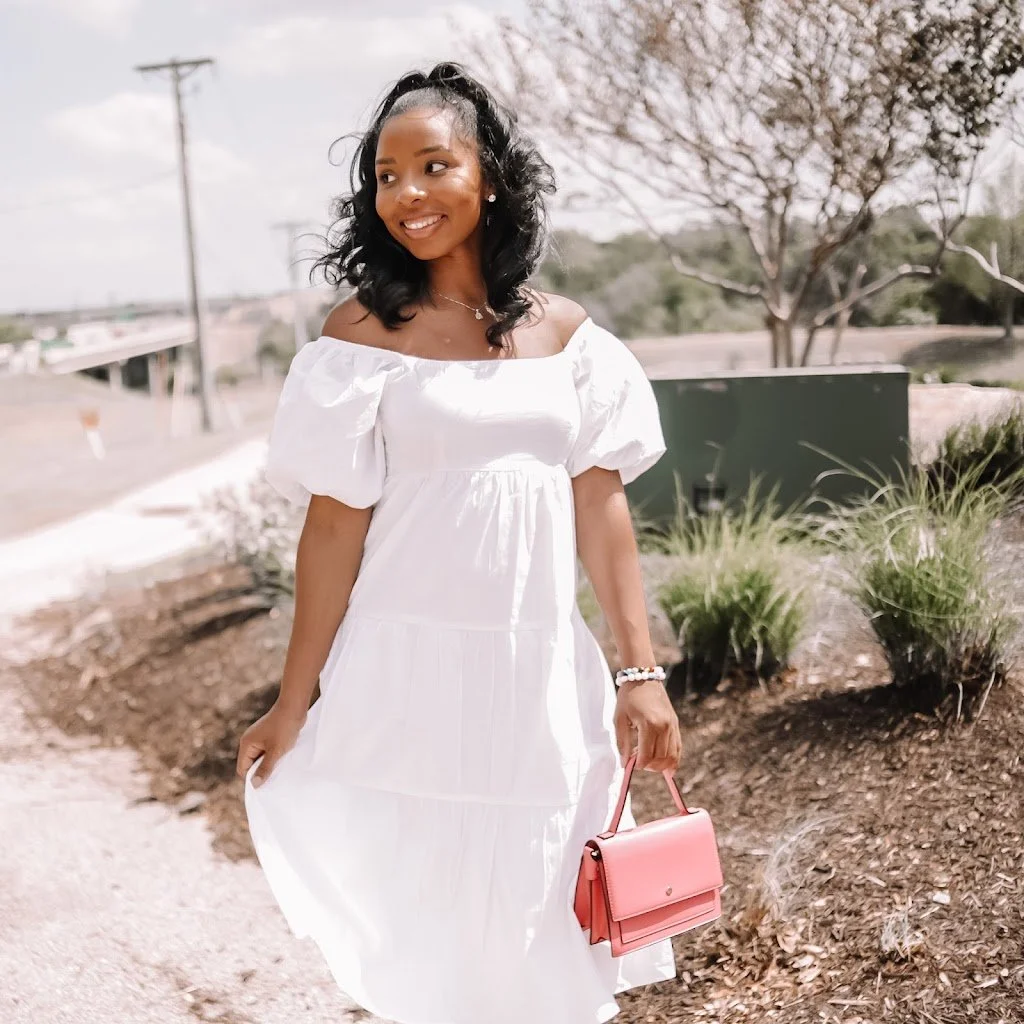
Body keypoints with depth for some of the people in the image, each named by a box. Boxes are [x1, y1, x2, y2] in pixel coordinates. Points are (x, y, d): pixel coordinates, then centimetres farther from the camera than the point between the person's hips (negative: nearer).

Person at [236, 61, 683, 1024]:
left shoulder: (565, 331, 5)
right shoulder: (362, 333, -4)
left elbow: (601, 508, 5)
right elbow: (335, 525, -4)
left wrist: (641, 672, 2)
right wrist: (294, 703, -3)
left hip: (543, 672, 3)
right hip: (411, 669, -3)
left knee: (547, 926, 13)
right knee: (428, 921, 8)